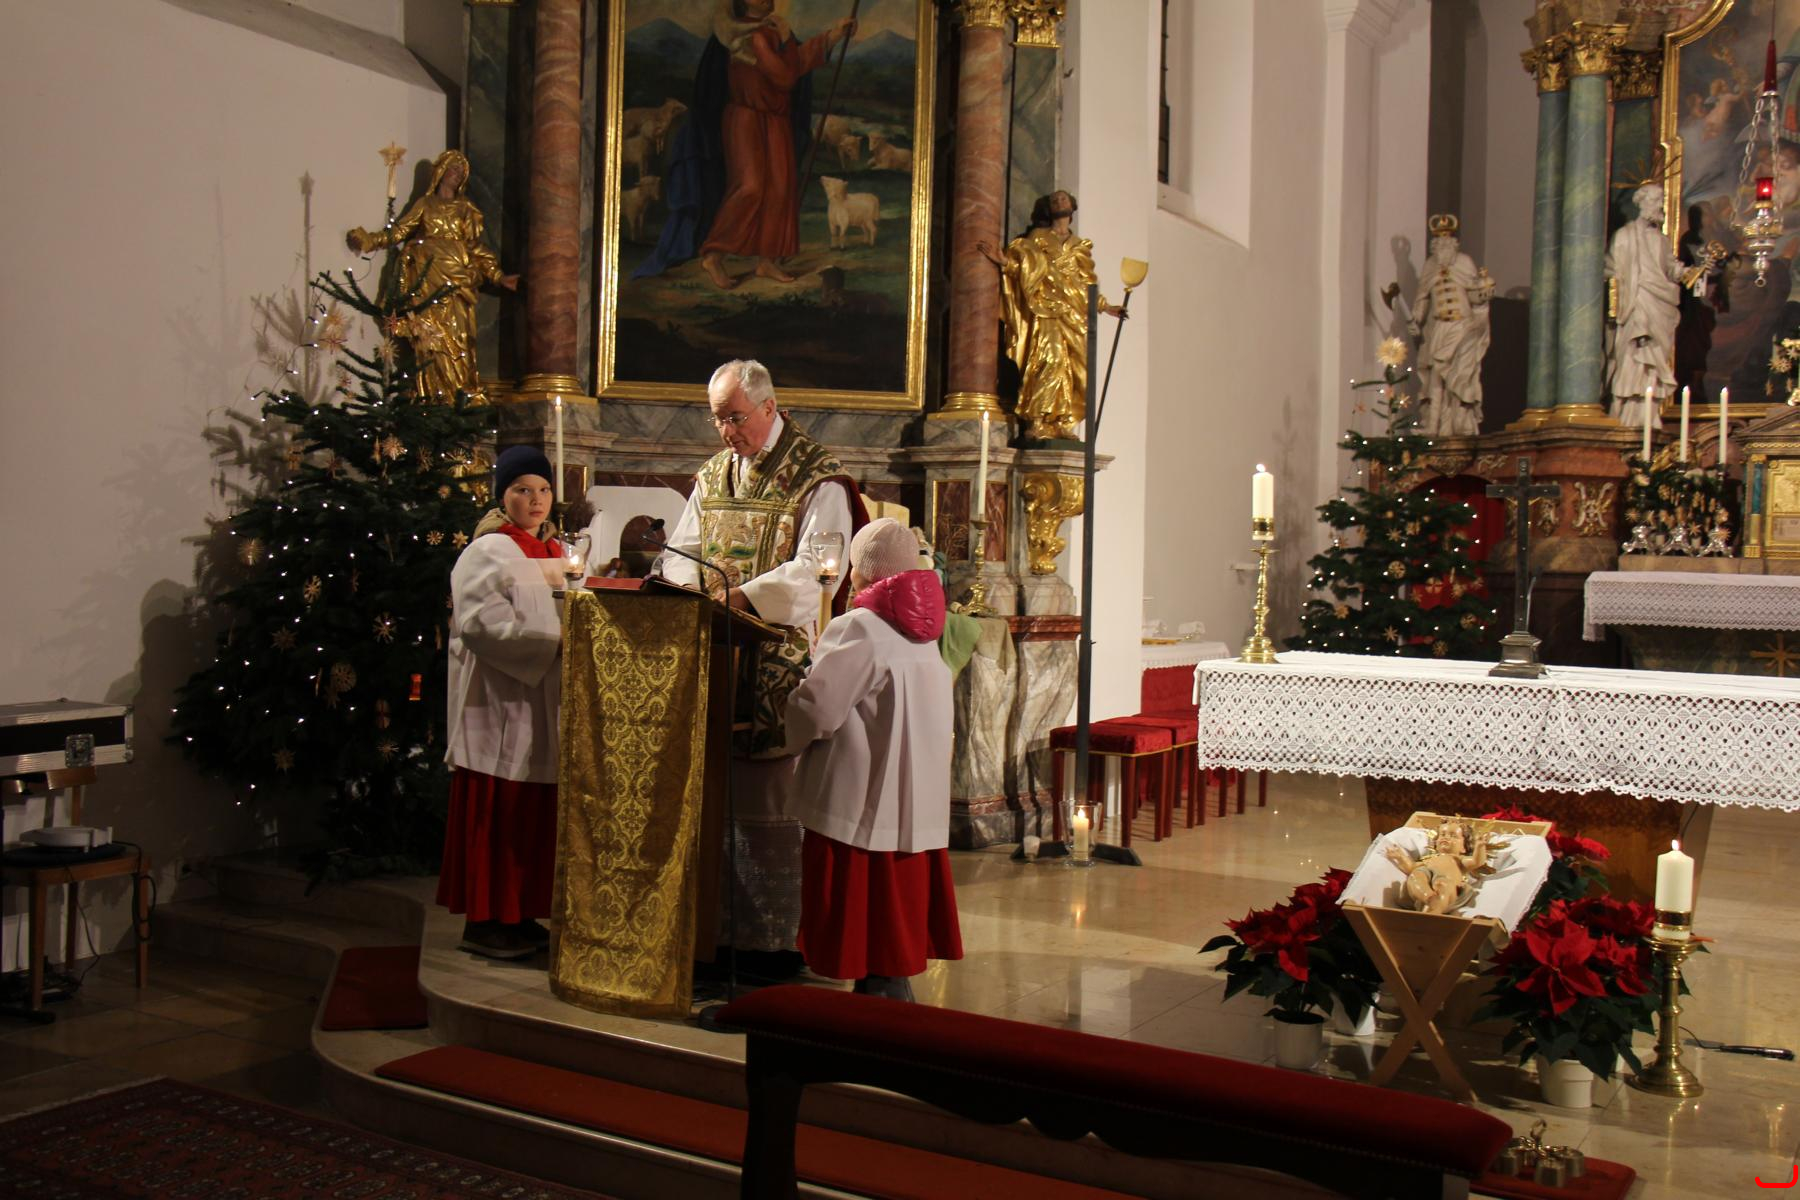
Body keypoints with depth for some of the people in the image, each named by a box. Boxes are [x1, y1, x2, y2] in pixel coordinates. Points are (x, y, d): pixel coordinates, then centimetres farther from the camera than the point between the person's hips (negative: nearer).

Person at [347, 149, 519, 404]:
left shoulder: (465, 209, 16)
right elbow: (399, 231, 8)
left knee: (458, 333, -9)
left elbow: (476, 246, 15)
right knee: (432, 334, -8)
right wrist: (369, 240, -5)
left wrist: (498, 277, 8)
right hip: (429, 276, 0)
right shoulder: (424, 205, 14)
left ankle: (465, 394, -10)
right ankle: (440, 396, -10)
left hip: (457, 276, 0)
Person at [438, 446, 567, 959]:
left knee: (533, 808, 8)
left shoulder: (555, 551, 17)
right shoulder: (490, 552, -7)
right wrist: (551, 641, -21)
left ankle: (517, 914, 15)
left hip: (542, 697, 8)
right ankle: (484, 920, 2)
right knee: (496, 808, -5)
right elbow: (482, 622, -19)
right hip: (499, 696, -8)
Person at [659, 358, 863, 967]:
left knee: (773, 805, -5)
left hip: (781, 661, -6)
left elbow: (818, 568, -14)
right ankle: (720, 926, 13)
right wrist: (689, 589, -7)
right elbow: (680, 551, 16)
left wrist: (741, 595, -26)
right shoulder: (712, 476, 18)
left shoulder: (817, 478, -3)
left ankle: (779, 936, 3)